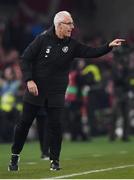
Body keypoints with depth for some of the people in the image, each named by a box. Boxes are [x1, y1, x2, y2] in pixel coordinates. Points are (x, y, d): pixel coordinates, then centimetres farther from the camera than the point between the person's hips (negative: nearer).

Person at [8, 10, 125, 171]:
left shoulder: (72, 45, 0)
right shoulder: (42, 39, -9)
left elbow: (91, 52, -7)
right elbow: (25, 59, -7)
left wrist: (109, 46, -21)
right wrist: (29, 80, -16)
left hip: (56, 92, 2)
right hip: (35, 89, -2)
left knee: (55, 125, -3)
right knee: (25, 123, 4)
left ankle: (55, 160, 9)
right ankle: (15, 156, 19)